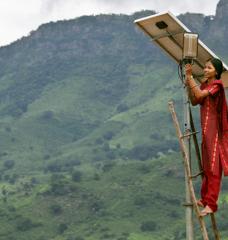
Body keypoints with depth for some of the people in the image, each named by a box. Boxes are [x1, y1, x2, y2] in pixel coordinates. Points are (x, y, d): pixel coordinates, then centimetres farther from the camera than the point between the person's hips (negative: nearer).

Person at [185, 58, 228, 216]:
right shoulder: (204, 84, 12)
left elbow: (200, 95, -25)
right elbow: (194, 101, 7)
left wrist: (190, 77, -20)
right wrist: (188, 84, -2)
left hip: (215, 130, -8)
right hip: (206, 129, 8)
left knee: (213, 167, -9)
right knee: (206, 166, 15)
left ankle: (211, 204, -9)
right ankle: (205, 199, 24)